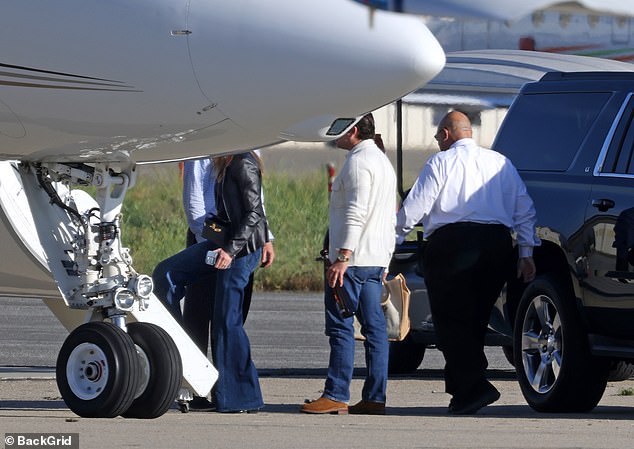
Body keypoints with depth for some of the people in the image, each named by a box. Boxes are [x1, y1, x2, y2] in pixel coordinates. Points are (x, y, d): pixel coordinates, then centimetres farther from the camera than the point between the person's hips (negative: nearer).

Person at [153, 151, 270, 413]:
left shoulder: (244, 165, -14)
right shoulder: (226, 166, 15)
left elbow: (254, 213, -18)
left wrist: (231, 250, -22)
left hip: (243, 248, -10)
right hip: (225, 242, 10)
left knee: (227, 320, -6)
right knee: (167, 273, 8)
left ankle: (243, 397, 0)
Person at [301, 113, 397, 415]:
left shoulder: (359, 161, -11)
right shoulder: (383, 161, 21)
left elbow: (356, 212, -21)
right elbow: (390, 217, 24)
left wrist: (342, 257, -24)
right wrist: (386, 259, 25)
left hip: (353, 258, -10)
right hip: (377, 260, 10)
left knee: (340, 327, -9)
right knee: (374, 327, 6)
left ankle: (336, 396, -10)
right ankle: (375, 397, 5)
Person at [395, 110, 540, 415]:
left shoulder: (441, 163, 2)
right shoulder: (500, 163, 17)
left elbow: (414, 207, -2)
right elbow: (524, 209, 14)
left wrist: (393, 238, 10)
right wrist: (526, 253, 17)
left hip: (452, 244, -5)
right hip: (497, 244, 5)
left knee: (452, 321, -4)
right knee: (475, 320, 12)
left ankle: (475, 386, -18)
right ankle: (461, 387, 11)